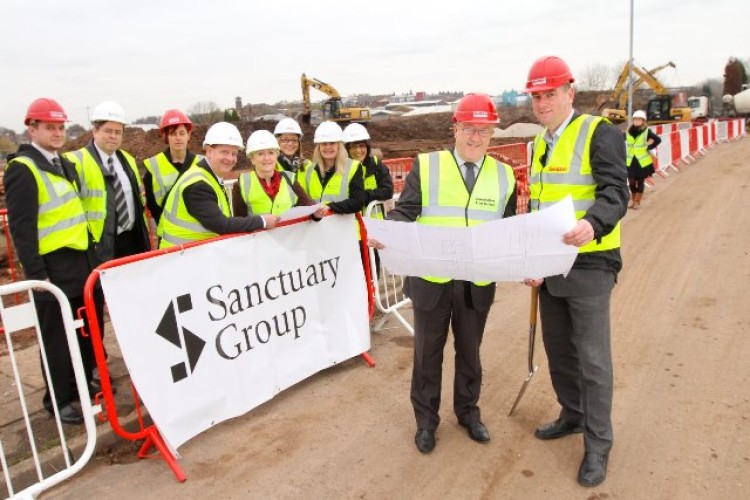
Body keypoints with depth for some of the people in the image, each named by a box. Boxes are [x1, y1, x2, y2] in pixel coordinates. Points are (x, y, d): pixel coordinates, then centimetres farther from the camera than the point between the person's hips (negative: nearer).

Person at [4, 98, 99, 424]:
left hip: (80, 260, 8)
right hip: (53, 268, -8)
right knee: (56, 336, 4)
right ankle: (58, 400, 19)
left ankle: (82, 383, 34)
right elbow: (21, 227, -16)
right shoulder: (23, 169, -12)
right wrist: (35, 273, -18)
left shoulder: (63, 164, 14)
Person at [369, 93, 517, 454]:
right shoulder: (426, 166, -3)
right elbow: (404, 212, -7)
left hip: (478, 283, 2)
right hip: (431, 280, -2)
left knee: (469, 352, 19)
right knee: (427, 353, 13)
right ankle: (426, 420, 33)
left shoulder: (504, 176, 6)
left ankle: (468, 412, 42)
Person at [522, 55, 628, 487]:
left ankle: (598, 445, 18)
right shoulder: (540, 144, 12)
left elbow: (615, 194, -19)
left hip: (589, 264, -7)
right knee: (558, 349, 17)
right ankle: (573, 415, 38)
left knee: (593, 359, 2)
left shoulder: (600, 133, -9)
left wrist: (592, 224, -40)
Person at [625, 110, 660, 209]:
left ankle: (637, 201, 16)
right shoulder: (629, 131, 2)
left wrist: (648, 148, -11)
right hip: (631, 161, 3)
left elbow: (658, 140, -9)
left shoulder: (646, 131, -7)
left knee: (640, 182, 6)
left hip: (643, 161, -2)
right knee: (631, 181, 4)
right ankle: (633, 200, 24)